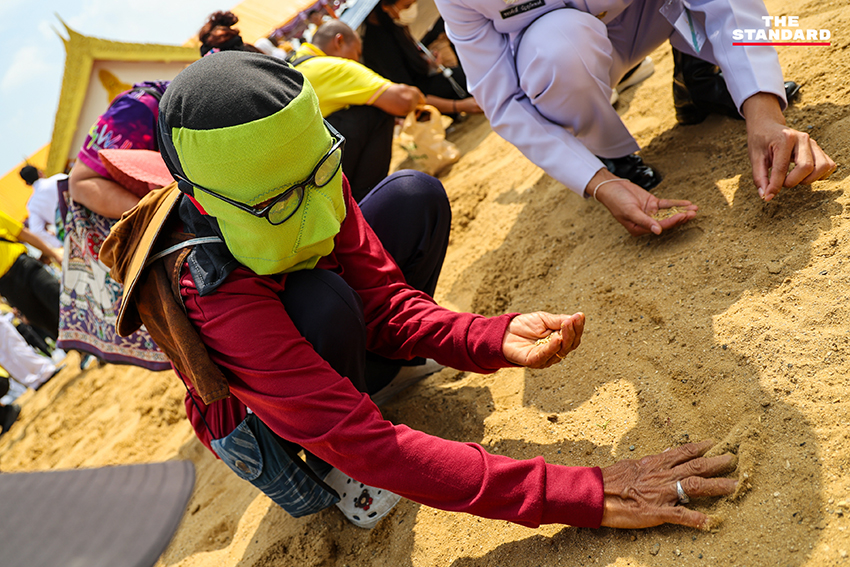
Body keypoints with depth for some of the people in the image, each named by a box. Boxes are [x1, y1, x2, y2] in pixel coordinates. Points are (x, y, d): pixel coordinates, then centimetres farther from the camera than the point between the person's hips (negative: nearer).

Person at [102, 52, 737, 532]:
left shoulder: (311, 175, -23)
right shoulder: (219, 302, -41)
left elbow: (381, 297, -16)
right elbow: (370, 446, -44)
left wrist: (495, 340, -35)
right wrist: (584, 497, -47)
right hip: (267, 425, -4)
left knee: (415, 195, -10)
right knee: (323, 303, -39)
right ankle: (336, 471, -7)